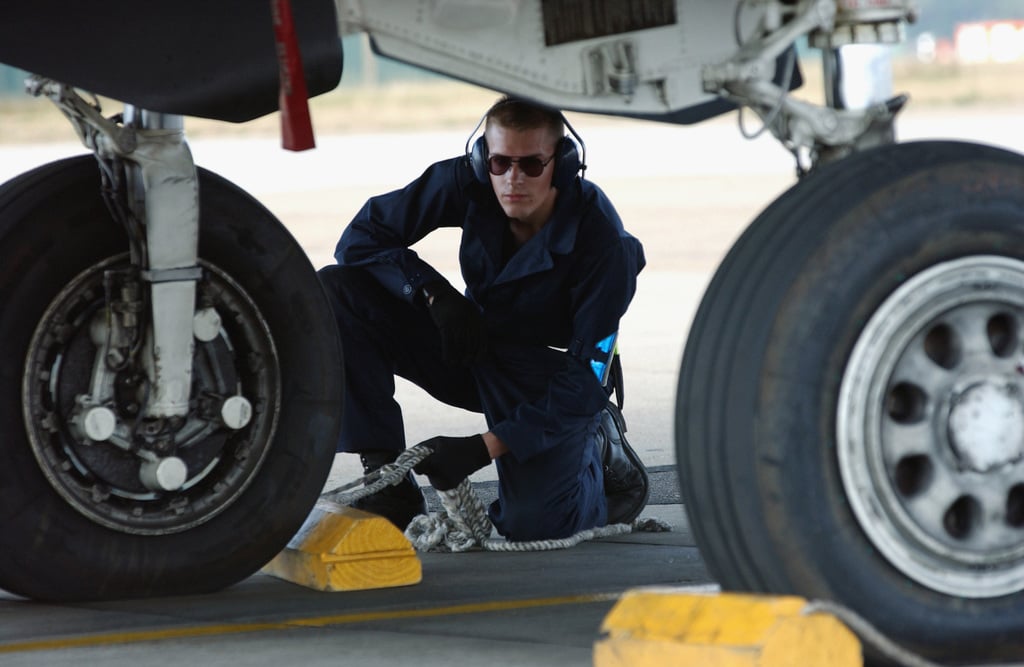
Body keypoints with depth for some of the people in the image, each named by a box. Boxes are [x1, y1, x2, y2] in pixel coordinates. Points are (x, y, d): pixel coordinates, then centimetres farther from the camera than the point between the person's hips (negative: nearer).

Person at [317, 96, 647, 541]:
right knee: (337, 292, -17)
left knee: (530, 523, -26)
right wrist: (435, 294, -27)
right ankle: (390, 483, -14)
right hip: (471, 349, 4)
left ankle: (596, 456, 11)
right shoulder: (466, 183, -17)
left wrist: (485, 448, -31)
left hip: (549, 380, -4)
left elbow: (587, 379, -24)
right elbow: (360, 239, -10)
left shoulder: (601, 242, -27)